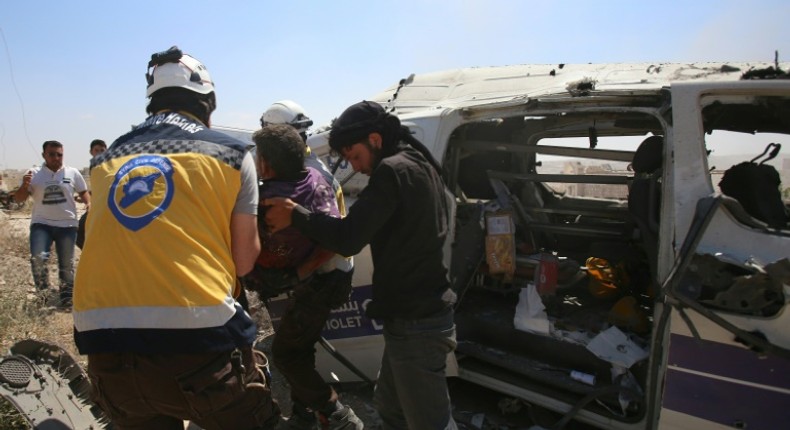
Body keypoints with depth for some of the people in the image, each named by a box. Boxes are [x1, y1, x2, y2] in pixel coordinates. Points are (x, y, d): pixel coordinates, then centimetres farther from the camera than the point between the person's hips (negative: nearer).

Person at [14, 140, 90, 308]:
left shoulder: (73, 173, 3)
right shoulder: (34, 174, 1)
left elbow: (83, 192, 14)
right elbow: (18, 199, 1)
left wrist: (89, 204, -7)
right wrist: (24, 186, -19)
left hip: (67, 225, 1)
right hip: (41, 224, -1)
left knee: (67, 263, 8)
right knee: (38, 258, -22)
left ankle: (66, 297, 23)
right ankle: (43, 287, 2)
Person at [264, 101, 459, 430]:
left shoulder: (393, 170, -18)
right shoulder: (421, 165, 13)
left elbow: (348, 239, -23)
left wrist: (295, 214, -11)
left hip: (414, 323, -11)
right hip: (426, 312, 11)